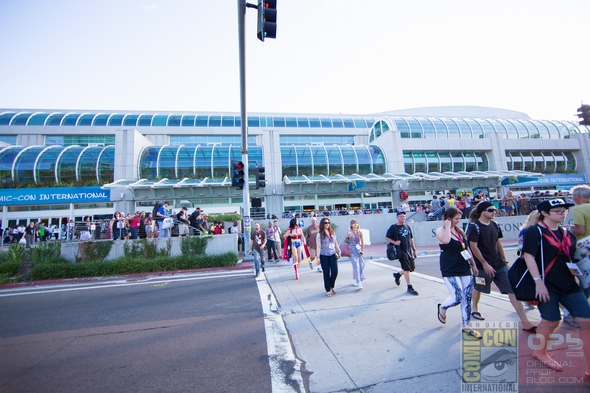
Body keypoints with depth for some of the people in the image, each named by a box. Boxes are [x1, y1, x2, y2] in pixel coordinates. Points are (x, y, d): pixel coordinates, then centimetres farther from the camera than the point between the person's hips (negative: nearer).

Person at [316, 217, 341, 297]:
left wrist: (339, 252, 11)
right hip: (324, 256, -3)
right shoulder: (319, 234, -5)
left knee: (335, 271, -4)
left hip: (333, 255, 3)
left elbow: (336, 243, 16)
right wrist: (318, 257, -11)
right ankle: (328, 290, 18)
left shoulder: (332, 232, 8)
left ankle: (332, 286, 23)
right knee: (326, 273, 4)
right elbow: (318, 246, -7)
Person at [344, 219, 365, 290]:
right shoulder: (349, 232, -3)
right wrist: (347, 237, -19)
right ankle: (359, 283, -9)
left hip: (359, 250, 4)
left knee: (361, 265, 5)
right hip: (352, 251, -4)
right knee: (356, 266, -10)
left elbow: (362, 242, 7)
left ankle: (356, 281, 25)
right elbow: (345, 241, 0)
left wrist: (362, 251, 2)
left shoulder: (360, 232, 4)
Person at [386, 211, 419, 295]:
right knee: (407, 269, -10)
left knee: (412, 268, 10)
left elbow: (411, 239, 21)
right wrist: (394, 242, -17)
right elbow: (387, 238, -2)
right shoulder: (393, 227, -3)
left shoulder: (407, 227, 16)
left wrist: (414, 249, 17)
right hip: (401, 250, -7)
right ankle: (409, 288, -1)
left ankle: (397, 274, 34)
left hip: (409, 250, 7)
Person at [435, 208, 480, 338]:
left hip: (465, 269, 7)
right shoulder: (440, 231, -10)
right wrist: (447, 226, -21)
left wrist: (473, 265, 17)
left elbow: (467, 248, 17)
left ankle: (466, 325, 23)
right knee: (457, 298, -10)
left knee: (467, 298, 8)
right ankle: (442, 307, 22)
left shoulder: (459, 230, 10)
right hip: (450, 271, -7)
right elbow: (445, 240, -34)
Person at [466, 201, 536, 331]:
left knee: (512, 289, 1)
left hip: (499, 264, 6)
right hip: (483, 265, -6)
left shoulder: (495, 225, 6)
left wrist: (504, 260, 14)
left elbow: (498, 243, 14)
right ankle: (474, 309, 38)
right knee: (478, 288, 13)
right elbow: (473, 246, -18)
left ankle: (525, 322, 6)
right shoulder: (474, 226, -16)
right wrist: (484, 264, -17)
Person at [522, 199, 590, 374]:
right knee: (551, 320, 3)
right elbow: (528, 256, -18)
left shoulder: (567, 234, 13)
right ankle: (540, 351, 28)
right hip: (547, 285, -7)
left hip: (569, 284, 7)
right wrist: (538, 281, -21)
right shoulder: (535, 232, -11)